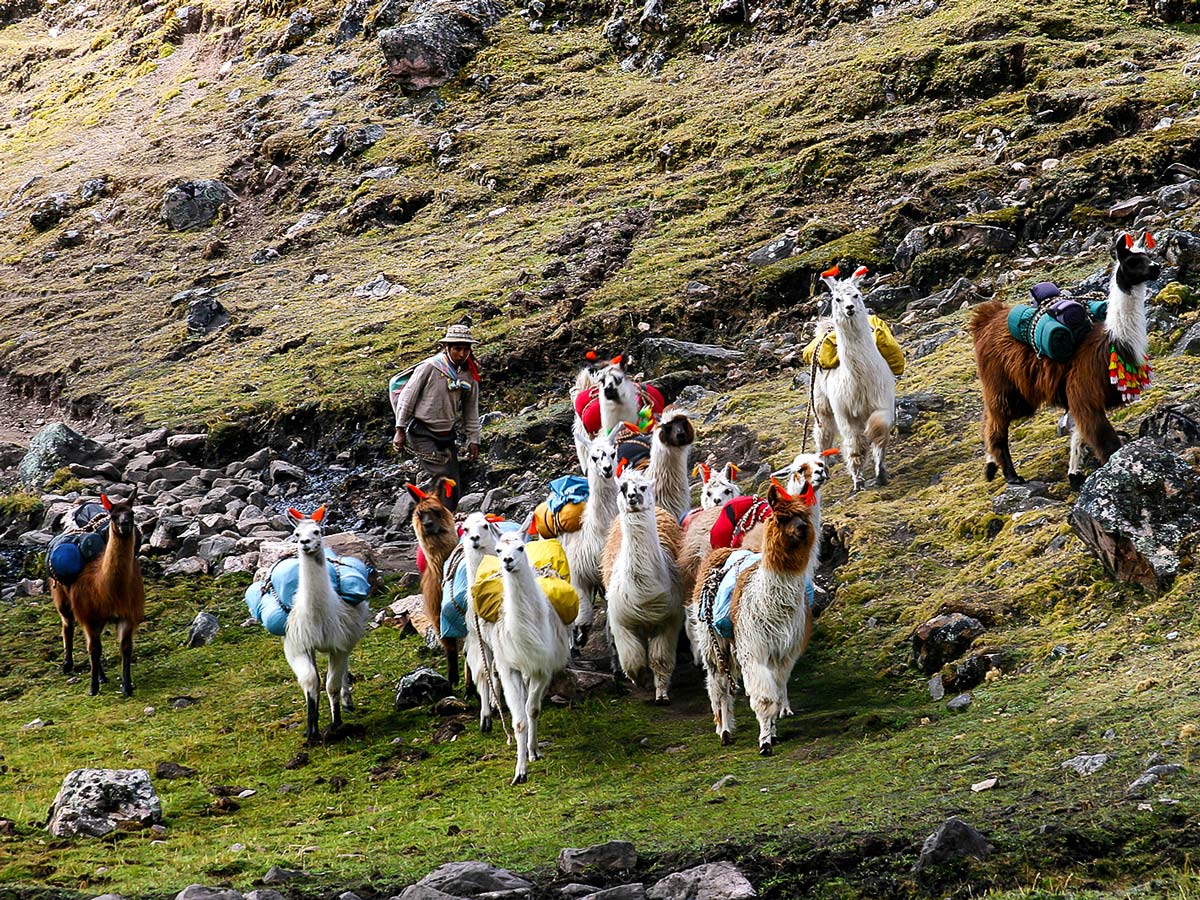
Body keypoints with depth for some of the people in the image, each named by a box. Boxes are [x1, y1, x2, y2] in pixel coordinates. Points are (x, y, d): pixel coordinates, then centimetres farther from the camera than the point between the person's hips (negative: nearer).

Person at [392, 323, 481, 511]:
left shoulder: (470, 376, 5)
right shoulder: (429, 367, -10)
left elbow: (471, 410, 15)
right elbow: (407, 397, -6)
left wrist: (473, 440, 13)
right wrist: (400, 430, -7)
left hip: (446, 436, 6)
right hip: (422, 432, -6)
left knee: (456, 484, 2)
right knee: (441, 476, -21)